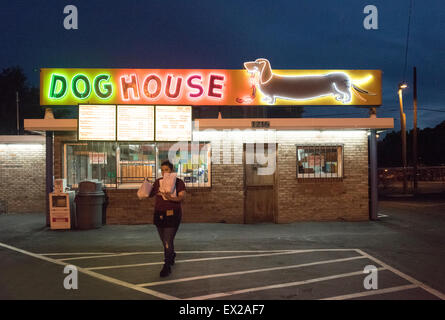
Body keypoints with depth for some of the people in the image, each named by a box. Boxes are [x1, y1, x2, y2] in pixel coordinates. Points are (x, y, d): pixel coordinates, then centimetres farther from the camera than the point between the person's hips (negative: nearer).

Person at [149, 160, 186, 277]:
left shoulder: (178, 182, -5)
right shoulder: (158, 182, 10)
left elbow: (182, 197, -15)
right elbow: (151, 194, 13)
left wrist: (171, 198, -32)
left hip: (172, 215, -5)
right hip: (159, 215, 5)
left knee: (168, 241, -10)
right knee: (164, 240, 17)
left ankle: (167, 266, -2)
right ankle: (172, 255, 43)